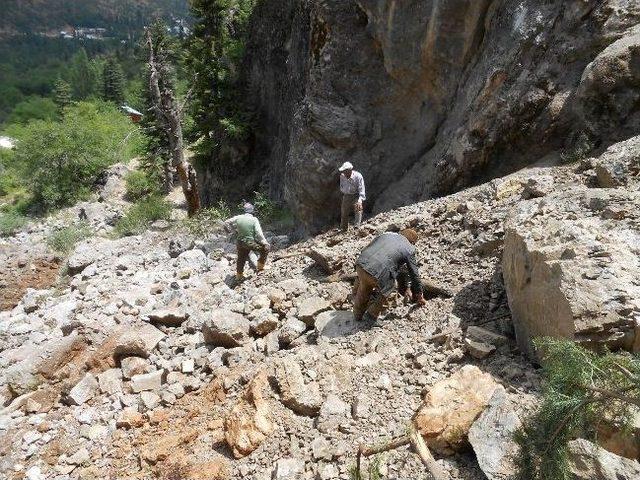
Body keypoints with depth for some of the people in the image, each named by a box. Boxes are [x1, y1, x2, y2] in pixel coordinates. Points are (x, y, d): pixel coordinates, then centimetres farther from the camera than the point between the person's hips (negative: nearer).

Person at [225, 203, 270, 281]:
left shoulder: (238, 218, -3)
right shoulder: (254, 219, -13)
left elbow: (226, 223, 7)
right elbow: (259, 233, -16)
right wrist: (265, 242, -7)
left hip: (240, 243, 5)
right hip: (251, 243, -5)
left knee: (241, 259, 25)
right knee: (266, 248, 17)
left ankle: (239, 276, 41)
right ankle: (260, 267, 22)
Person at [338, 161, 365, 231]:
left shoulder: (358, 176, -17)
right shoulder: (342, 176, -2)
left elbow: (361, 189, -22)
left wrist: (360, 199, -33)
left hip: (356, 196, -4)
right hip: (346, 196, 4)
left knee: (358, 207, -29)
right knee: (344, 213, 3)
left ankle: (357, 226, -29)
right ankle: (344, 229, 20)